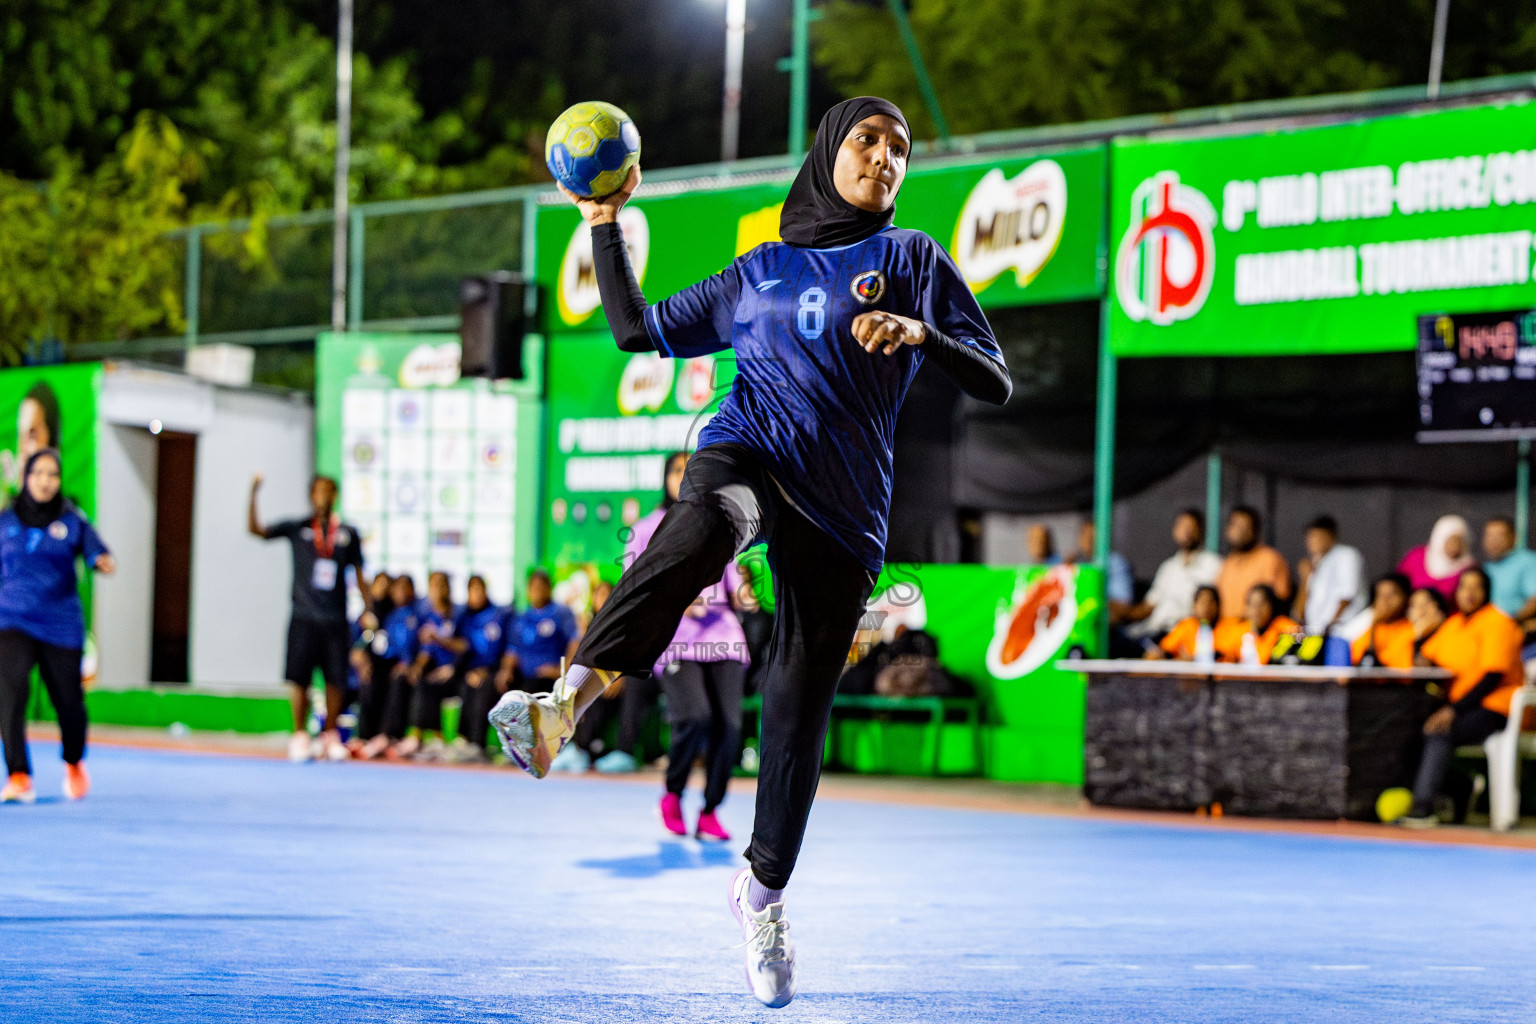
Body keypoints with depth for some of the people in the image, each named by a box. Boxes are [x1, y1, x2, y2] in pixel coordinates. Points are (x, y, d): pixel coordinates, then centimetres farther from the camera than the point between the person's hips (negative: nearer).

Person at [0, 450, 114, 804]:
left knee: (68, 700, 6)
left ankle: (73, 762, 36)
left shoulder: (72, 520, 1)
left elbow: (94, 549, -12)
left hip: (61, 624, 0)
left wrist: (102, 561, -33)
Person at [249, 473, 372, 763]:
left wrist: (368, 609, 4)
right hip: (304, 619, -1)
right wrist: (253, 494, -15)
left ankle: (331, 737, 13)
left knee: (336, 681, 0)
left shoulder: (348, 533, 9)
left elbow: (358, 574, 13)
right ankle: (300, 736, 6)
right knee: (300, 679, -4)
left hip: (336, 620, 1)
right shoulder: (297, 529, 5)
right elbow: (255, 529, -2)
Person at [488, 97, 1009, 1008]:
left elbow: (996, 385, 8)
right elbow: (639, 330, 28)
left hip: (844, 504, 1)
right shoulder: (759, 273, 21)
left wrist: (921, 334, -11)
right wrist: (605, 225, 19)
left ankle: (765, 890, 24)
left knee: (801, 707, 2)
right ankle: (566, 704, -58)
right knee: (702, 530, -38)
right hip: (747, 450, -1)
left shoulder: (912, 260, 15)